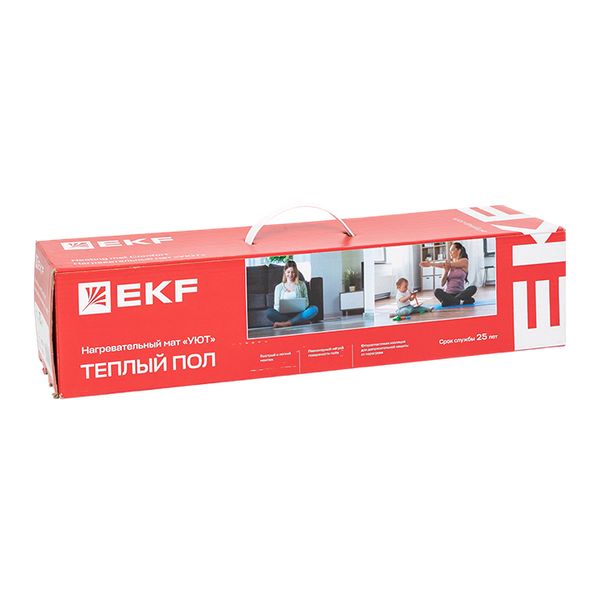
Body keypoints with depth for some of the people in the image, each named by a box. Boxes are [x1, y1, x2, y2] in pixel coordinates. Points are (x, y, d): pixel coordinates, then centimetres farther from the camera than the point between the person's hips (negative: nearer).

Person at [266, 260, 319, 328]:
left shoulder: (301, 285, 15)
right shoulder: (279, 287, 15)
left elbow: (306, 302, 13)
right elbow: (276, 306, 11)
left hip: (299, 313, 0)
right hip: (284, 314, 0)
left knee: (314, 309, -31)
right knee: (269, 312, -31)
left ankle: (286, 323, -39)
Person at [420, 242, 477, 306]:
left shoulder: (464, 261, 6)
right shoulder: (448, 262, 13)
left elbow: (450, 264, -10)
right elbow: (442, 284, 7)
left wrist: (431, 264, -12)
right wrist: (446, 271, -11)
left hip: (459, 293, -1)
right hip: (447, 293, 1)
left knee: (473, 288, -29)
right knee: (438, 291, -30)